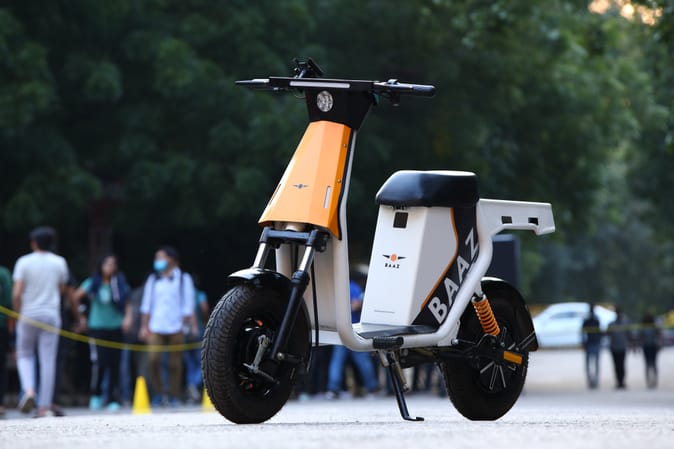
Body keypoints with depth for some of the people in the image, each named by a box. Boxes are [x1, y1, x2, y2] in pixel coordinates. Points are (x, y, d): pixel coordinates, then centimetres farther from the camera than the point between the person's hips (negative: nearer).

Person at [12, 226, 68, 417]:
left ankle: (28, 390, -10)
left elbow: (16, 293, -10)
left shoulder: (24, 262, -6)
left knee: (24, 355, 15)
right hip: (51, 315, 1)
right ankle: (45, 406, -1)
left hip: (28, 315, -1)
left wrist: (18, 312, 4)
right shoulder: (59, 262, 2)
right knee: (48, 360, 2)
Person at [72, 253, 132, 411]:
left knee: (114, 364, 0)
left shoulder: (119, 284, 3)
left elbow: (127, 303, 9)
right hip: (97, 328, -2)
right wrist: (80, 317, 8)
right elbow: (75, 298, 5)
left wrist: (128, 317, -9)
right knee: (99, 362, -13)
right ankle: (96, 395, 9)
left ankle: (112, 400, 7)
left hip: (116, 328, 2)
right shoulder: (93, 283, -2)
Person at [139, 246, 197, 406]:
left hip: (176, 326, -2)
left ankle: (175, 396, 7)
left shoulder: (183, 279, 9)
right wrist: (144, 326, 12)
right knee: (153, 358, -14)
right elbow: (146, 304, 17)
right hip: (156, 327, 2)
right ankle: (159, 393, -1)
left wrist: (192, 325, 0)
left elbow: (189, 304, 7)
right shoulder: (153, 280, 16)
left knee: (175, 362, -2)